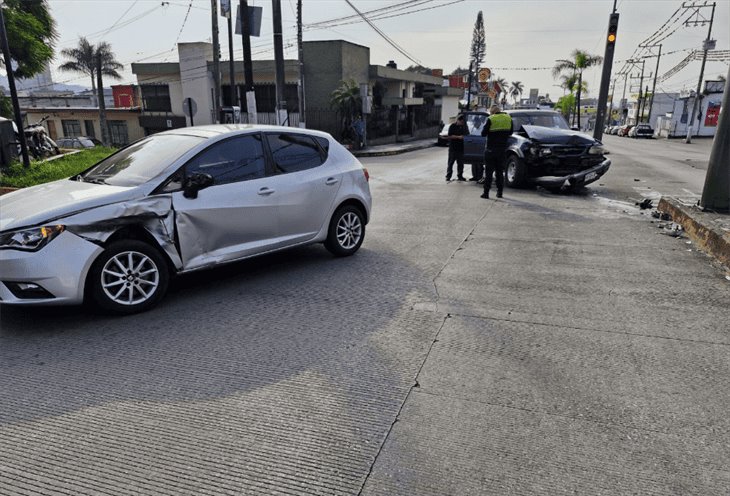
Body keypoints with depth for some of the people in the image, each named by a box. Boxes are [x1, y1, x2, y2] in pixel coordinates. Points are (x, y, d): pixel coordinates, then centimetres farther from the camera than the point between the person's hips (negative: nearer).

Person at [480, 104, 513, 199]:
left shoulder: (490, 119, -10)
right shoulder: (508, 118, 5)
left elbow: (483, 133, -7)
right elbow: (510, 132, 13)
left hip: (491, 149, -4)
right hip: (502, 149, 4)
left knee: (489, 171, 1)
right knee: (500, 171, 12)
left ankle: (486, 192, -3)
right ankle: (499, 192, 12)